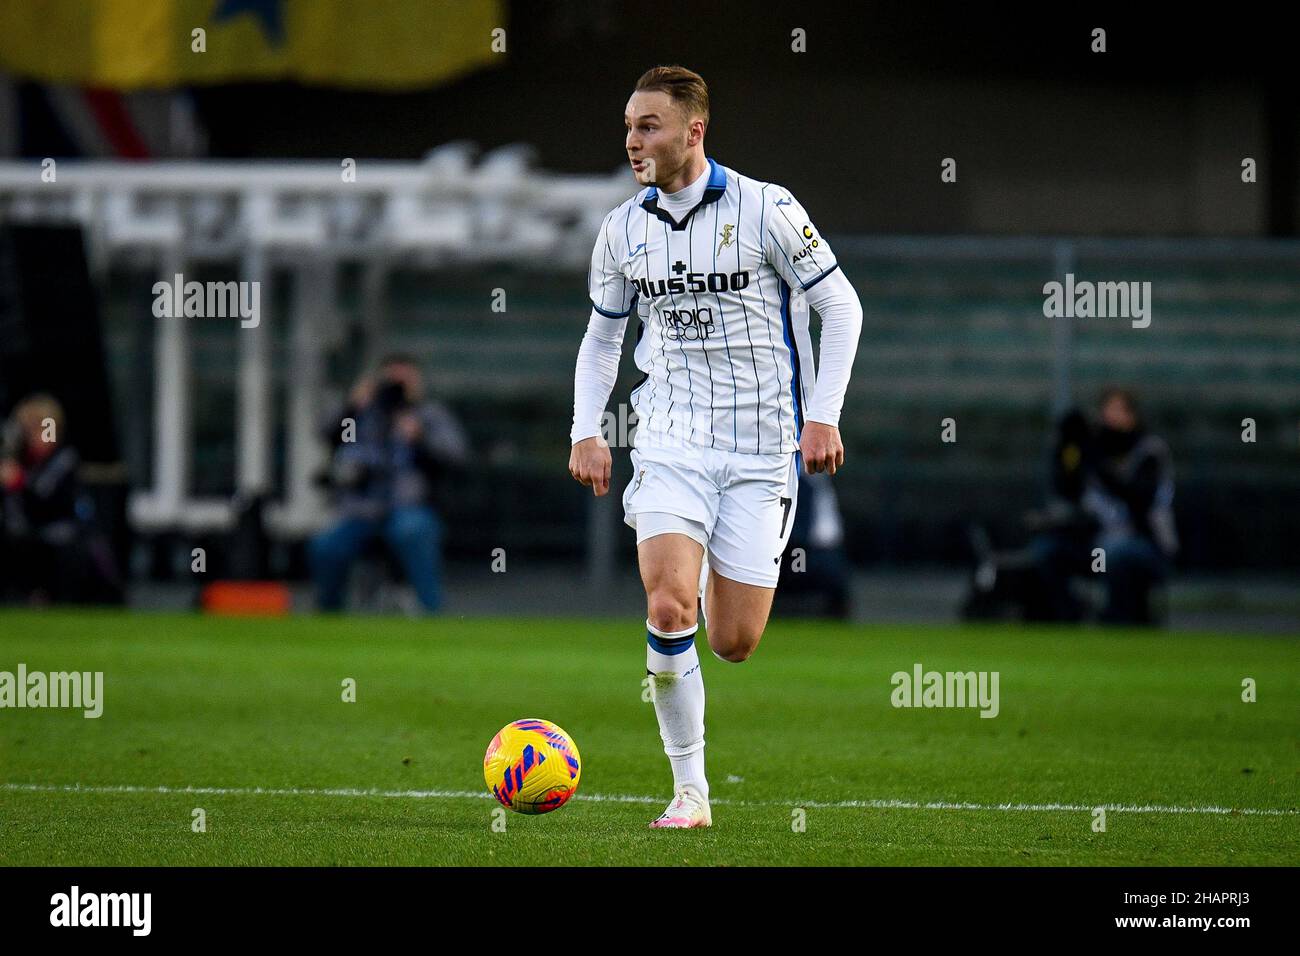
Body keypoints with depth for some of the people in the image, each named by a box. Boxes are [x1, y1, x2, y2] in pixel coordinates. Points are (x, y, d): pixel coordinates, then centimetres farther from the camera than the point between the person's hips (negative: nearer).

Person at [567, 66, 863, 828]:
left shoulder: (765, 210, -8)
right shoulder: (623, 230, 4)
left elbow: (842, 307, -1)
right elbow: (602, 337, 18)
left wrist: (823, 415, -8)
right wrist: (587, 431, 5)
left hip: (762, 449, -2)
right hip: (671, 442, 2)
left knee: (734, 644, -2)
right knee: (668, 610, -19)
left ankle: (723, 580, 37)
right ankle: (690, 790, -8)